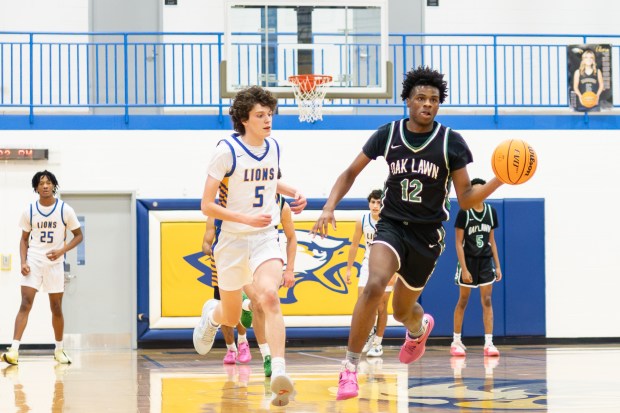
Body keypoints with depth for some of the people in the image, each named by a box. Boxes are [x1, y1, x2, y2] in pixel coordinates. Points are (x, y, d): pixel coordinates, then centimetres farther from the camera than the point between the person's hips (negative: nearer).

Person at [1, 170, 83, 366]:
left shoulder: (65, 210, -3)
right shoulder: (30, 211, 1)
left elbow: (78, 235, 3)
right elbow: (24, 239, 9)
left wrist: (61, 250, -13)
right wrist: (23, 262, -5)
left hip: (55, 263, 0)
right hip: (33, 262, 0)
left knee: (56, 308, 8)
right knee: (25, 304, -13)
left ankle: (59, 349, 25)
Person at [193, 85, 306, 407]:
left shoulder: (273, 147, 2)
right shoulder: (227, 151, -14)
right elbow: (207, 205, -14)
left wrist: (293, 193, 7)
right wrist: (247, 218, -25)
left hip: (265, 238, 2)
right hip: (232, 240, -2)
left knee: (269, 296, -26)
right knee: (231, 317, 13)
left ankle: (278, 373, -35)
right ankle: (211, 314, 53)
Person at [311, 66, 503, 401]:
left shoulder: (451, 142, -6)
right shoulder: (388, 134, -3)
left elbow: (466, 199, -5)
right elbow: (350, 173, 6)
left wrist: (498, 181, -22)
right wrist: (329, 207, -8)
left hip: (427, 234, 0)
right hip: (392, 225, 0)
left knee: (402, 311, 13)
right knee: (375, 285, -29)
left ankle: (419, 326, 54)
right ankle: (350, 366, -20)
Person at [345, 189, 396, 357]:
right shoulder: (362, 221, -5)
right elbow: (354, 245, 5)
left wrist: (394, 272, -21)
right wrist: (349, 268, 4)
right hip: (368, 265, 2)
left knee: (381, 307, 4)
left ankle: (377, 343, 14)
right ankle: (370, 331, 13)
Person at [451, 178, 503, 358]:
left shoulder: (491, 211, 4)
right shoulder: (464, 213, -10)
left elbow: (491, 240, 10)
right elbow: (459, 242, -10)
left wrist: (497, 266, 6)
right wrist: (464, 269, -16)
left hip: (486, 261, 3)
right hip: (468, 261, -3)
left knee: (487, 301, -2)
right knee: (463, 301, 5)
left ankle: (489, 343, -4)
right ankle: (456, 342, 15)